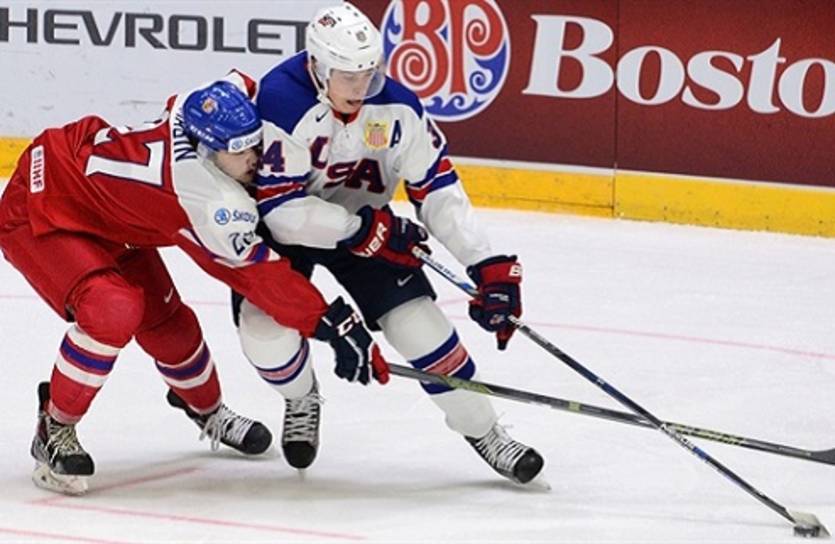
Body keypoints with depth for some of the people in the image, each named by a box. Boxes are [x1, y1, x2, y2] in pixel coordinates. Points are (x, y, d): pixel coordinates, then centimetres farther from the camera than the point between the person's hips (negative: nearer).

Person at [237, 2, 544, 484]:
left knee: (417, 320, -11)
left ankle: (483, 431, 6)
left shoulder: (397, 108, -19)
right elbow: (280, 206, -32)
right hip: (284, 226, -3)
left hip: (368, 225, 3)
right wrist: (366, 230, -32)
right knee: (266, 328, -22)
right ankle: (302, 399, 14)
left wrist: (490, 265, -21)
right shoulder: (281, 101, -33)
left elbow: (438, 189, -14)